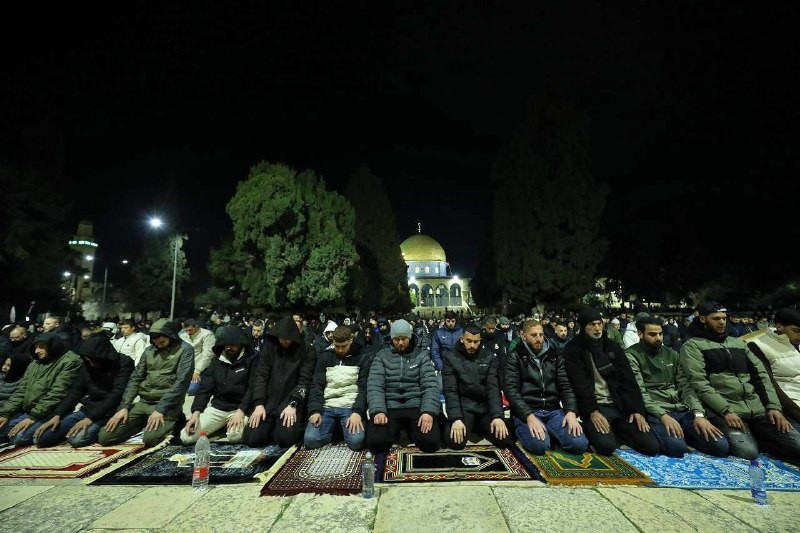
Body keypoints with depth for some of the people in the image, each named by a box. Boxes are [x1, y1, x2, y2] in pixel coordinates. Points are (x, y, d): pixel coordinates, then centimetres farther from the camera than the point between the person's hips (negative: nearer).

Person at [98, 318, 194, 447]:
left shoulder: (185, 350, -9)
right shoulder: (149, 350, 9)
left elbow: (181, 382, -16)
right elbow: (135, 379, 10)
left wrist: (160, 410, -20)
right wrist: (123, 407, -1)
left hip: (167, 405, -6)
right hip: (143, 402, 6)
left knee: (150, 439, -28)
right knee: (104, 437, -3)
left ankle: (172, 422, 2)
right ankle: (144, 423, 16)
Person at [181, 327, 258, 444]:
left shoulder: (251, 360, -7)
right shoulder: (217, 361, 8)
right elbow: (205, 388, 6)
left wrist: (241, 411, -24)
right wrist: (196, 412, -6)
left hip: (240, 408, -5)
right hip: (217, 408, 5)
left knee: (234, 436, -31)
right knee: (186, 437, -9)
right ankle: (223, 427, 14)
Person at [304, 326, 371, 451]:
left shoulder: (362, 357, 1)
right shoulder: (325, 356, 8)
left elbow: (364, 387, -4)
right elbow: (317, 386, 4)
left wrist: (357, 412, -19)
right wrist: (315, 410, -12)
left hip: (351, 407, -2)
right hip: (326, 406, 2)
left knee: (356, 441, -25)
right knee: (310, 440, -19)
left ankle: (342, 429, 9)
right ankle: (333, 431, 11)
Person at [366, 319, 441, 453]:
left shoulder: (421, 355, 6)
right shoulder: (382, 355, 6)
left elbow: (431, 385, -4)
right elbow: (374, 385, -4)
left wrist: (429, 411, -20)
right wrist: (378, 410, -21)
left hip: (416, 406, 0)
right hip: (389, 407, 0)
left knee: (431, 442, -23)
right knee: (376, 442, -25)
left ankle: (411, 430, 10)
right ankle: (395, 431, 9)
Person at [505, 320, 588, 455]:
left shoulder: (555, 355, 12)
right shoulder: (515, 357, -2)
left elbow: (565, 386, 8)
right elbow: (511, 390, -10)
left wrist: (571, 411, -10)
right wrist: (529, 416, -23)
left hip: (553, 410, 4)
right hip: (526, 411, -4)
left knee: (579, 444, -19)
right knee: (540, 444, -30)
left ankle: (549, 431, 8)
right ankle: (524, 429, 2)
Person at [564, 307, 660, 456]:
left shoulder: (612, 346, 11)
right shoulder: (573, 349, -4)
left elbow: (628, 380, 5)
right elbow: (580, 384, -12)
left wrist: (637, 409, -6)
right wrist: (592, 411, -21)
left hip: (620, 405, 5)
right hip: (595, 406, -4)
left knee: (652, 446, -10)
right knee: (606, 445, -28)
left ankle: (617, 430, 15)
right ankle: (594, 429, 5)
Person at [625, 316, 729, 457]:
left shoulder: (671, 354, 17)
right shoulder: (632, 355, -3)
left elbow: (685, 386, 9)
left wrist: (698, 414, -8)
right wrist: (663, 415, -24)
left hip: (683, 410, 6)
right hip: (655, 412, -6)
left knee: (720, 445, -14)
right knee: (677, 446, -32)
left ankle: (683, 434, 10)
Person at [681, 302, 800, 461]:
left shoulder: (737, 342, 19)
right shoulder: (692, 346, -3)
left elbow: (760, 375, 15)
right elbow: (699, 383, -12)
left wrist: (773, 406, 2)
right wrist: (725, 411, -18)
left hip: (757, 408, 6)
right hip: (723, 410, -5)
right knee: (748, 451, -24)